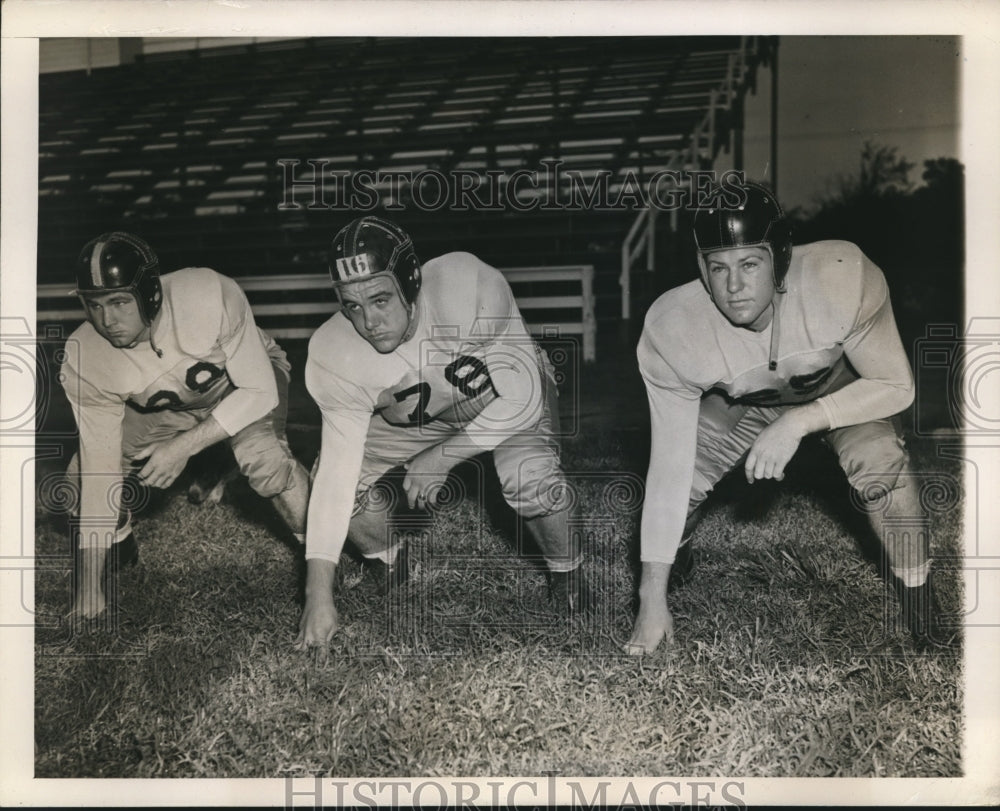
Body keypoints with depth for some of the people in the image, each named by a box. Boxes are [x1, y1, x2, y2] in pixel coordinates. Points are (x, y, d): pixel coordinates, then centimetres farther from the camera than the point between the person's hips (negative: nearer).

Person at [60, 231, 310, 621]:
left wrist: (183, 446, -36)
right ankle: (118, 543, 22)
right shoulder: (83, 360, -26)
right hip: (161, 409, 4)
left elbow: (260, 392, -28)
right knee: (81, 474, -11)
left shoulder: (211, 296, -38)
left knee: (262, 455, -34)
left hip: (244, 383, -3)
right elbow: (100, 470, -21)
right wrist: (89, 585, -20)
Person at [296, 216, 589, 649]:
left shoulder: (470, 283, -37)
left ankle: (566, 570, 1)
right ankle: (392, 565, 14)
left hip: (509, 392, -2)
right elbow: (337, 471, -27)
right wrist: (318, 595, -29)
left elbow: (521, 394, -30)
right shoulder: (332, 356, -28)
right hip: (415, 418, 3)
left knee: (529, 473, -32)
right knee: (338, 480, -18)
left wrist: (439, 458, -34)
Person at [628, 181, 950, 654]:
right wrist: (652, 601, -29)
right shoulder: (671, 329, -34)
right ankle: (676, 568, 19)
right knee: (678, 481, -17)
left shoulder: (842, 276, -39)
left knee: (879, 461, -30)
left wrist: (800, 422, -42)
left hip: (840, 386, -1)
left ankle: (921, 610, -6)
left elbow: (896, 386, -25)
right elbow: (669, 466, -30)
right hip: (741, 402, 1)